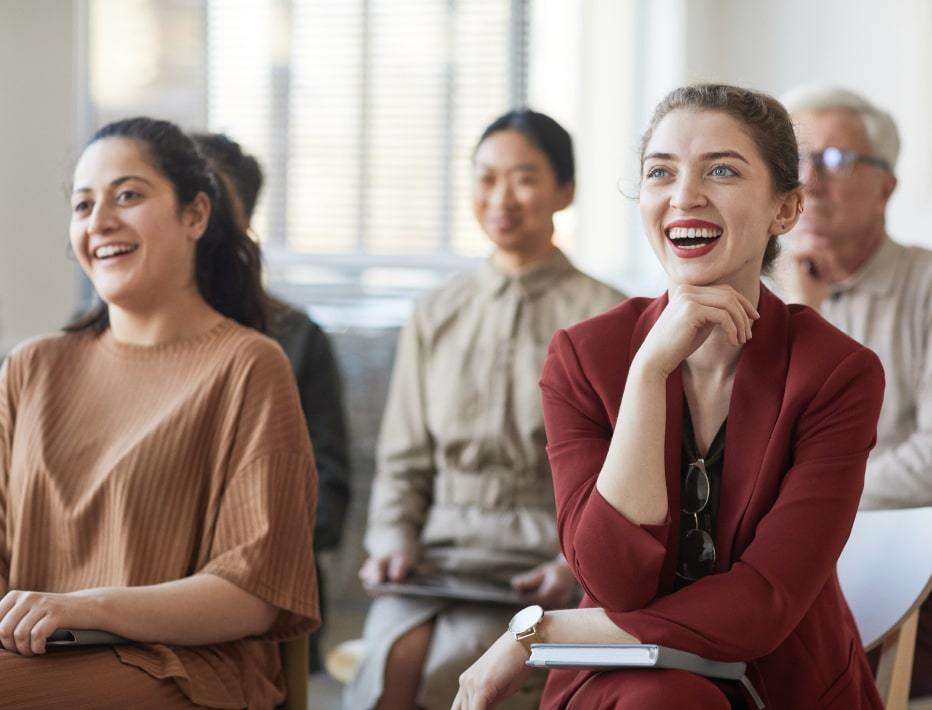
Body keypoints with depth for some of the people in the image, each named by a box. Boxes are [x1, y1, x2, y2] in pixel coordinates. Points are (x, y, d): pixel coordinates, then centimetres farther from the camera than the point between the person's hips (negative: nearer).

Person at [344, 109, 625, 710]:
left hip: (541, 574, -3)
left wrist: (577, 565, -12)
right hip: (438, 557, 3)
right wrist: (393, 542, 1)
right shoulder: (436, 316, 19)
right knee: (397, 653, -31)